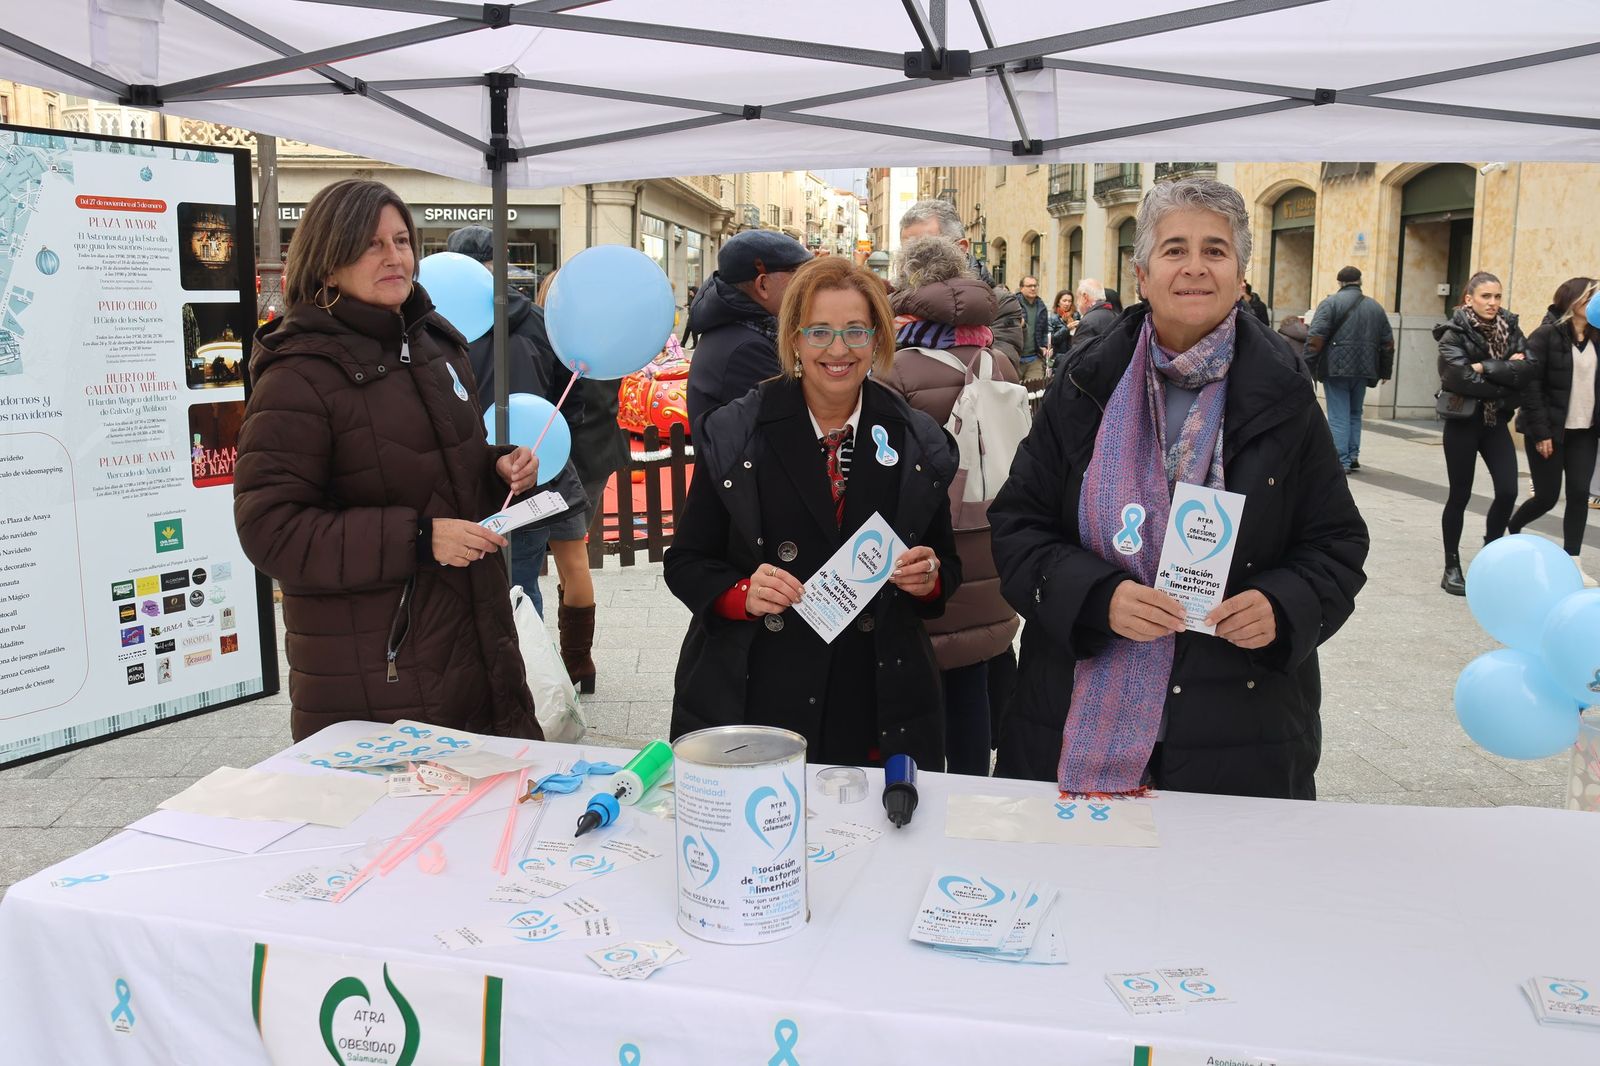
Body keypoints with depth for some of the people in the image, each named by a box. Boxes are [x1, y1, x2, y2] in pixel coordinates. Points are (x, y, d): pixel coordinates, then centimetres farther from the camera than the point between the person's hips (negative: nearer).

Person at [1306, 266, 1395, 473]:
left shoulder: (1331, 303, -3)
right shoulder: (1375, 307, 14)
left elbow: (1315, 337, -13)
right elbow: (1387, 342, 16)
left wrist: (1309, 366, -10)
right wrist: (1385, 371, 22)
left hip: (1336, 369, -5)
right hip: (1363, 370, 5)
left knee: (1339, 416, -3)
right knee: (1355, 414, 18)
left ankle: (1341, 461, -5)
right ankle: (1353, 457, 17)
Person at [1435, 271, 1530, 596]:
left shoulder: (1509, 328, 4)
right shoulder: (1454, 332, -8)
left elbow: (1524, 371, -10)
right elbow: (1461, 378, -20)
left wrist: (1484, 367, -18)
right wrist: (1504, 373, -13)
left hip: (1496, 422, 4)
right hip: (1462, 422, -4)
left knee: (1508, 492, -5)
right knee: (1460, 495, 3)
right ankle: (1452, 567, 15)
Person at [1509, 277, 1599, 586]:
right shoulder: (1547, 335, -9)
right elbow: (1530, 383, -13)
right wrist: (1540, 432, -16)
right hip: (1550, 431, -5)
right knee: (1547, 497, 1)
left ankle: (1572, 562, 10)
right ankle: (1510, 529, 29)